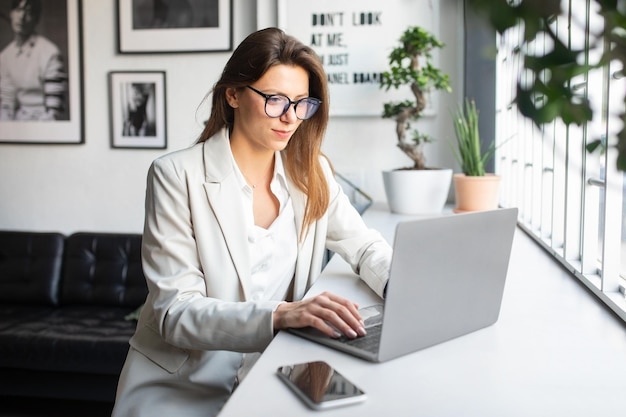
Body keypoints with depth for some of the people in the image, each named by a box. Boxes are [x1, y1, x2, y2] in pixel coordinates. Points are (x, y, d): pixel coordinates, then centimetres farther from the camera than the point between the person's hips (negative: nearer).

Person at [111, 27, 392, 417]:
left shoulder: (311, 173, 2)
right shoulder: (177, 176, -12)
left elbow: (366, 246, 10)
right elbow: (175, 312, -17)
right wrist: (280, 314, -33)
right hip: (182, 384, -4)